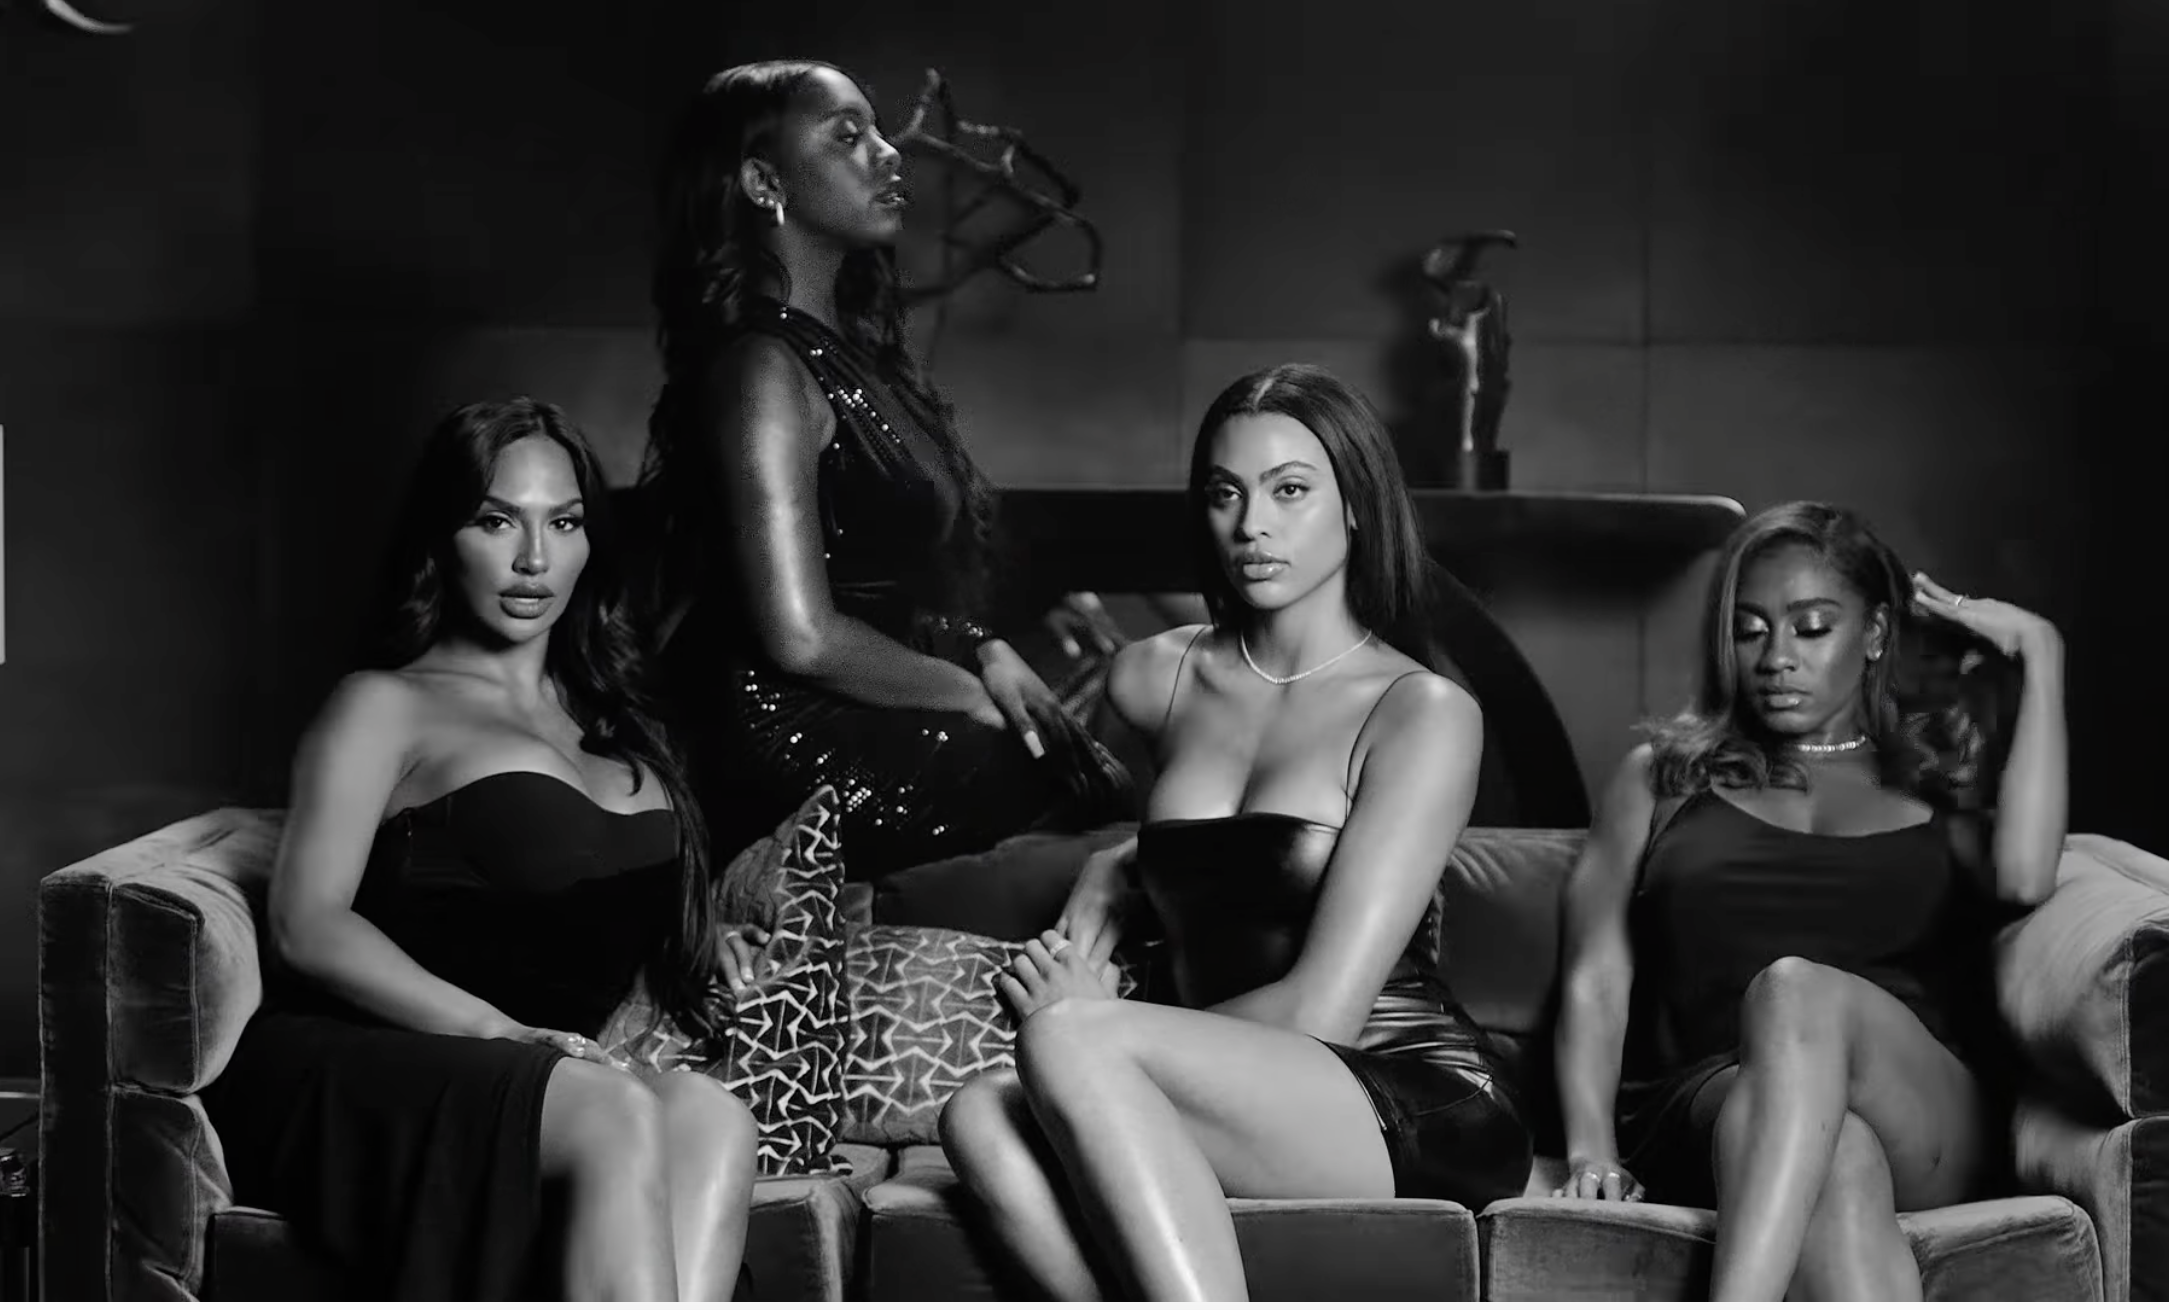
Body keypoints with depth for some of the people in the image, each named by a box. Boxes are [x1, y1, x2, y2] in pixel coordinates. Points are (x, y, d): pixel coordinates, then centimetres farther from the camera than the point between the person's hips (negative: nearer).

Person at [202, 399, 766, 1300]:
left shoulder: (613, 724, 27)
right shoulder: (387, 706, 8)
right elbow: (307, 925, -6)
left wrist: (713, 956, 11)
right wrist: (499, 1031, -17)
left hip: (532, 1092, 5)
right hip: (356, 1072, -5)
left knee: (711, 1117, -30)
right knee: (617, 1115, -34)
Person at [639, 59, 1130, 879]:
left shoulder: (851, 349, 14)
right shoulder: (764, 369, -15)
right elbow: (804, 638, -21)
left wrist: (983, 653, 2)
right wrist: (968, 692, -8)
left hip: (872, 723, 9)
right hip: (810, 757, -9)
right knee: (1113, 798, -13)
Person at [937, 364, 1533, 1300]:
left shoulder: (1423, 713, -4)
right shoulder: (1155, 677, 14)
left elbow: (1319, 1010, -11)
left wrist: (1088, 1024, -3)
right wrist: (1106, 880, 17)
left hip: (1424, 1110, -5)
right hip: (1248, 1114, 5)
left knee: (1068, 1041, -30)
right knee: (980, 1116, -26)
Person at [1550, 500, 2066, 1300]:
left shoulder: (1942, 792, 23)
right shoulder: (1663, 779, 24)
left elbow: (2023, 876, -3)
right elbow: (1595, 981, 13)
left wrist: (2040, 656, 7)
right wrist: (1592, 1151, -6)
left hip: (1929, 1123, 0)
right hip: (1713, 1108, 0)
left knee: (1797, 991, -35)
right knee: (1833, 1161, -37)